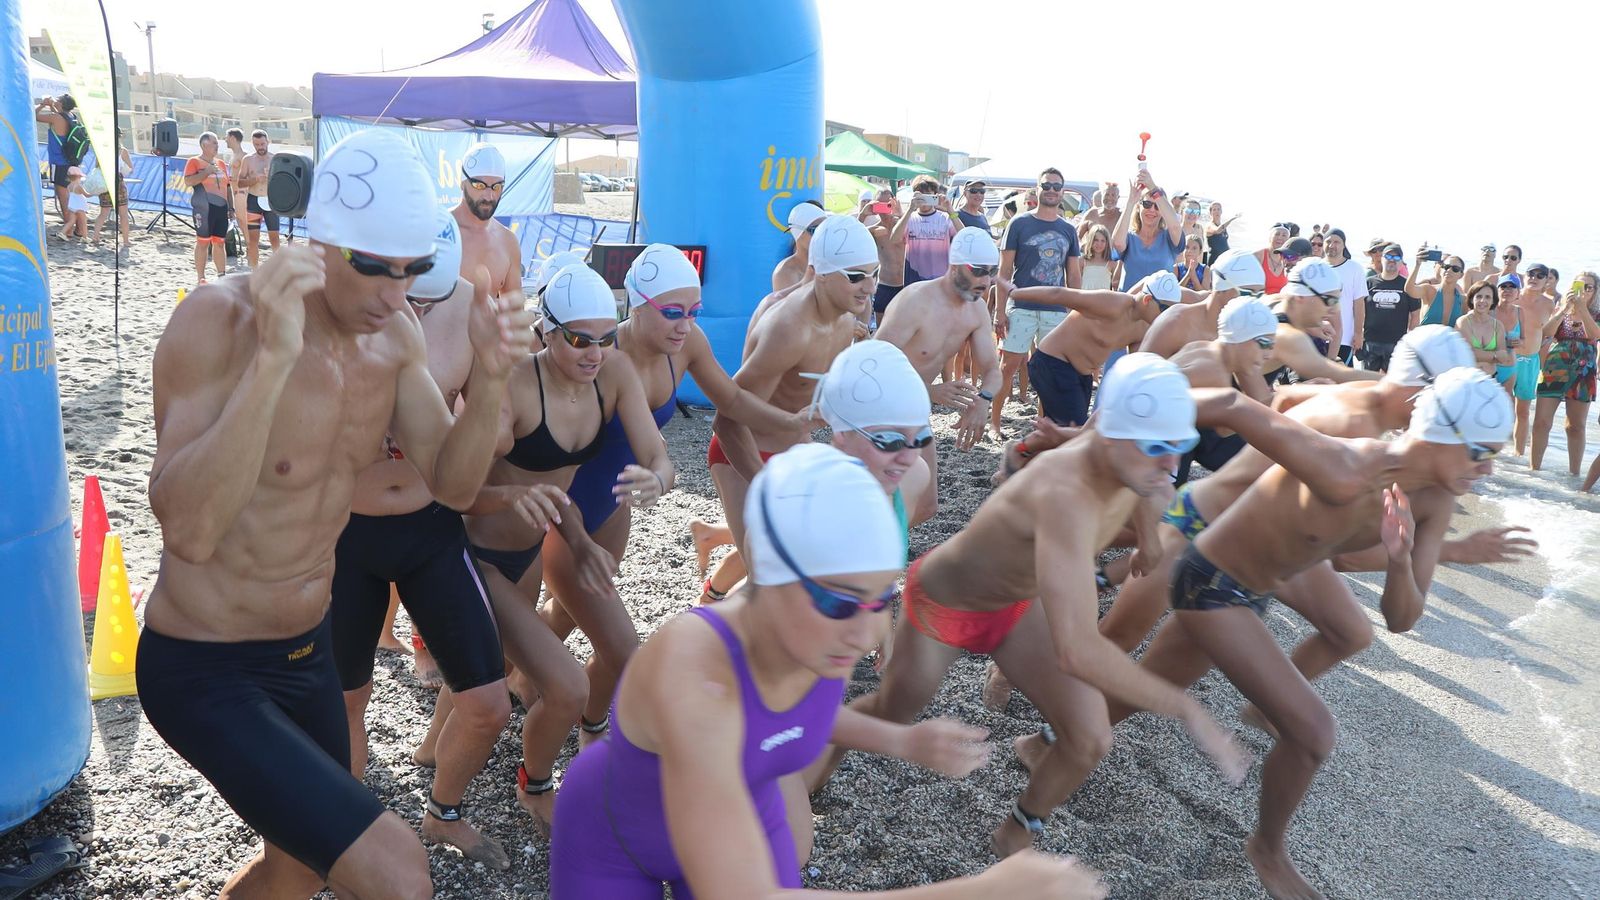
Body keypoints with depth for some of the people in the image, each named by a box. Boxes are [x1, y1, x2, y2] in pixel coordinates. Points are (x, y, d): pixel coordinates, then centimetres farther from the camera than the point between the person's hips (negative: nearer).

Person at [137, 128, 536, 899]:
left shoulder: (394, 335, -4)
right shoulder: (218, 320, -23)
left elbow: (452, 483, -3)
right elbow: (188, 531, -33)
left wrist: (489, 378, -20)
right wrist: (273, 357, -42)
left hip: (308, 652, 7)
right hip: (206, 673, -7)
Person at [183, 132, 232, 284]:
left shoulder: (221, 164, 17)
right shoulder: (194, 162, -1)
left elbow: (227, 186, 22)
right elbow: (188, 181, -15)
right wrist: (208, 171, -16)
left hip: (221, 208, 6)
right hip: (204, 208, -5)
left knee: (220, 243, 7)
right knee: (203, 242, -3)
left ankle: (222, 275, 10)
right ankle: (200, 277, 1)